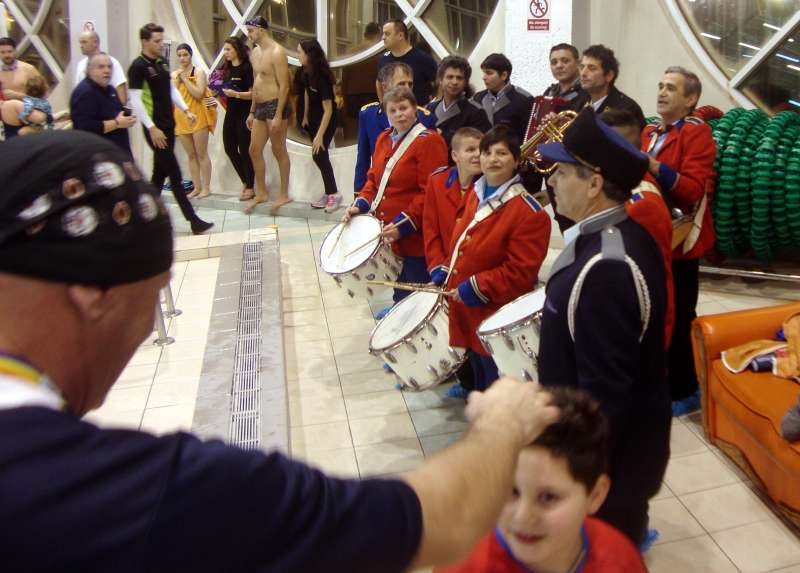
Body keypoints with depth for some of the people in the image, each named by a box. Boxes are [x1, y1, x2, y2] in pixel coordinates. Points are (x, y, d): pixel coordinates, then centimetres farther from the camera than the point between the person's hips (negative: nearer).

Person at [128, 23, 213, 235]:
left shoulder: (162, 63, 11)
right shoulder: (138, 66, -12)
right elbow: (135, 101, -15)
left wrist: (186, 110, 9)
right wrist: (152, 128, -19)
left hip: (169, 125, 8)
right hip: (155, 128, -8)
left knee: (160, 173, 13)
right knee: (175, 175, -8)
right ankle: (194, 221, -6)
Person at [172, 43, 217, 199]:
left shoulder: (199, 72, -4)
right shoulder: (173, 74, 10)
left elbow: (199, 94, -16)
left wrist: (184, 78, -12)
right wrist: (177, 79, -7)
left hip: (198, 116, -5)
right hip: (181, 118, 5)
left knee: (202, 154, -1)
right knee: (191, 155, 9)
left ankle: (206, 188, 4)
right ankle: (197, 187, 15)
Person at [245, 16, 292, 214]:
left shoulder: (277, 52, -13)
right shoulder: (255, 52, 13)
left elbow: (284, 86, -17)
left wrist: (278, 116, -22)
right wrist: (252, 112, 20)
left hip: (275, 105, -9)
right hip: (260, 107, 9)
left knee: (279, 151, 0)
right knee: (254, 150, 10)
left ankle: (284, 194, 10)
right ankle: (260, 193, 22)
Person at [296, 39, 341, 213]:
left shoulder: (321, 76, -27)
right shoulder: (306, 73, -5)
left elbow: (328, 109, -26)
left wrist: (320, 135, -27)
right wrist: (305, 116, 19)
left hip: (326, 120, -8)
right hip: (314, 118, 8)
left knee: (319, 155, -10)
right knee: (319, 156, 10)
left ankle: (333, 194, 2)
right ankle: (329, 194, 19)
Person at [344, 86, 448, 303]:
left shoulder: (429, 141, -12)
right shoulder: (384, 139, 12)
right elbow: (374, 177, 20)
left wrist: (404, 224, -22)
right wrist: (361, 204, 2)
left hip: (414, 235, -7)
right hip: (387, 234, 7)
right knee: (399, 291, 19)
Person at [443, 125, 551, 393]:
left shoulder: (529, 212, -19)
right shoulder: (475, 195, 8)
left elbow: (521, 271, -23)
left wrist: (475, 287, -22)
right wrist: (447, 273, 7)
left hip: (497, 321, -8)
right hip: (466, 315, 8)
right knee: (479, 383, 24)